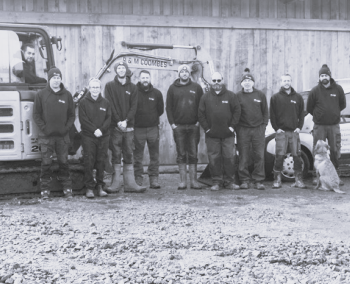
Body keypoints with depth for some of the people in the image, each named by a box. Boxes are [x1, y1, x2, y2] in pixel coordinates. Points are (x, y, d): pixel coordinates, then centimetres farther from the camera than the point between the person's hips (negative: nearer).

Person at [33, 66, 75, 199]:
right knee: (46, 163, 0)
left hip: (63, 136, 1)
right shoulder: (41, 94, 3)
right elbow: (36, 114, 2)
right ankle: (45, 189, 7)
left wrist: (66, 128, -4)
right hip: (46, 136, -1)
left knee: (64, 162, 5)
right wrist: (44, 128, -7)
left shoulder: (67, 95, 7)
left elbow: (72, 115, 9)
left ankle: (67, 188, 12)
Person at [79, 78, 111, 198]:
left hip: (103, 137, 2)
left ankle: (100, 186, 12)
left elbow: (108, 119, 5)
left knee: (101, 162, 3)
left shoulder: (105, 103, 12)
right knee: (89, 162, -4)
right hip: (88, 136, -2)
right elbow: (83, 120, -4)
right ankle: (89, 187, 1)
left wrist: (101, 130, -11)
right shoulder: (83, 102, 3)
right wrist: (94, 130, -14)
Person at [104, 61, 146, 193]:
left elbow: (134, 106, 2)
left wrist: (126, 121, -12)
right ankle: (115, 183, 1)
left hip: (128, 126, 2)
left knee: (128, 155, 4)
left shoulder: (132, 87, 10)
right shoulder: (110, 86, 4)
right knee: (116, 155, -1)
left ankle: (130, 183, 6)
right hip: (115, 126, -2)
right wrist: (118, 121, -13)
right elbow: (110, 105, -4)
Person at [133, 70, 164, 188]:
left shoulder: (157, 93, 7)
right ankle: (138, 179, 8)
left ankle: (154, 178, 9)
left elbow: (161, 109, 14)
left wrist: (153, 117, 9)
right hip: (138, 128, -2)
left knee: (154, 155, 3)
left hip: (153, 128, 2)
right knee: (137, 156, 1)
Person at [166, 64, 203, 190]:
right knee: (181, 155, 2)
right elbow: (168, 107, 7)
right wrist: (172, 123, -3)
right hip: (178, 126, 0)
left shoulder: (196, 87, 8)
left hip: (193, 126, 0)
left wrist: (199, 121, -1)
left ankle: (194, 181, 7)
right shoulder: (173, 88, 7)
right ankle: (183, 181, 6)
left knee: (193, 155, 3)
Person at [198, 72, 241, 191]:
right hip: (212, 135, 0)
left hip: (228, 134, 0)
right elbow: (201, 114, 6)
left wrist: (232, 126, -3)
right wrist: (206, 128, -2)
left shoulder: (231, 96, 6)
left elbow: (237, 111, 4)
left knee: (229, 158, 1)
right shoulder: (205, 97, 7)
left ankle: (229, 181, 10)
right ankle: (216, 182, 9)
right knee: (214, 159, 1)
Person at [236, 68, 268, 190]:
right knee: (243, 157, 0)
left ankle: (258, 181, 6)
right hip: (243, 130, -1)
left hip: (258, 129, 1)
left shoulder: (260, 95, 8)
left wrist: (264, 124, 3)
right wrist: (235, 125, -2)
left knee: (259, 156, 0)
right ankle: (244, 180, 8)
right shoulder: (238, 96, 5)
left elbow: (265, 111, 12)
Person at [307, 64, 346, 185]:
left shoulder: (338, 89, 2)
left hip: (334, 126, 1)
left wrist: (334, 113, 13)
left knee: (335, 151, 3)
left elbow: (342, 105, 15)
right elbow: (309, 108, 7)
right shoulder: (315, 91, -2)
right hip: (319, 126, -1)